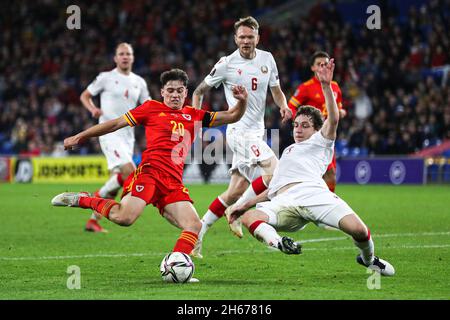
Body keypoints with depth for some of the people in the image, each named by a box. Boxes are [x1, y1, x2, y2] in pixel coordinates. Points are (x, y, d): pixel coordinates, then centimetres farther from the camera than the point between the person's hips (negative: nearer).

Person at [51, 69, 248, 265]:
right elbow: (116, 124, 13)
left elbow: (231, 117, 22)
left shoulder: (195, 116, 21)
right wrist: (80, 137, 15)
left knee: (194, 226, -13)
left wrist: (242, 102, 0)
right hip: (149, 172, -5)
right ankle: (82, 200, -4)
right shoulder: (152, 108, 11)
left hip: (174, 182, 5)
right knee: (124, 217, -26)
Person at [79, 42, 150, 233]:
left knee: (115, 184, 3)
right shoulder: (106, 78, 0)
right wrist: (93, 109, -13)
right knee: (129, 172, -23)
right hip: (110, 133, -6)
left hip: (128, 136, 6)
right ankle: (99, 195, -1)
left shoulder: (139, 82, 14)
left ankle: (92, 221, 13)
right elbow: (85, 96, 7)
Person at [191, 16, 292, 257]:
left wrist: (284, 106, -5)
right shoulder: (227, 64, -6)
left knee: (235, 192, 6)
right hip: (239, 131, -6)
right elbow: (199, 92, 5)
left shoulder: (267, 59, 8)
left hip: (256, 132, 6)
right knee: (275, 170, -22)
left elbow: (276, 91, 17)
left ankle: (198, 235, 14)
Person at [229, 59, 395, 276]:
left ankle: (368, 259, 9)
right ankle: (277, 243, -56)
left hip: (313, 192, -4)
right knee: (249, 217, -29)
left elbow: (333, 119, 6)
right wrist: (245, 205, 34)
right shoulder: (288, 152, 43)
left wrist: (326, 86, -5)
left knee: (359, 230, -23)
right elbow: (271, 191, 42)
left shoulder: (319, 142, 26)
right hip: (284, 201, 4)